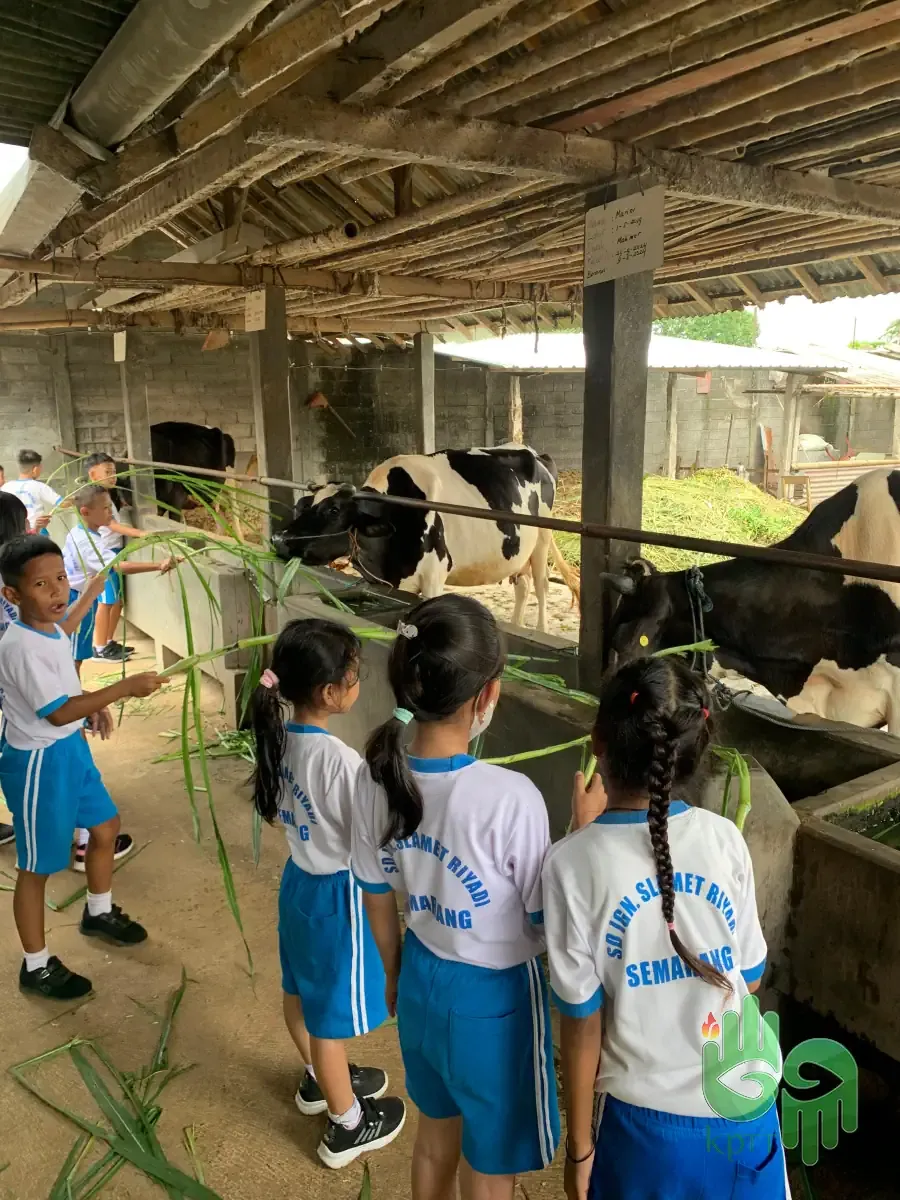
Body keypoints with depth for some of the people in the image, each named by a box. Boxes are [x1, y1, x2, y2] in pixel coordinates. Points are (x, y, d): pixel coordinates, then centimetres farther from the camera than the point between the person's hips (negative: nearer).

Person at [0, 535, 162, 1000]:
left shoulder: (52, 629, 0)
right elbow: (57, 712, -29)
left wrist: (94, 706, 3)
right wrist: (124, 688, -30)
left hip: (70, 748, 9)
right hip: (38, 762, -9)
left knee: (105, 827, 23)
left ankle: (98, 913, 47)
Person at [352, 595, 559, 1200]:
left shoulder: (378, 777, -14)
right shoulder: (511, 798, -32)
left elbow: (378, 899, 1)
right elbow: (547, 928, -17)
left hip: (422, 983, 5)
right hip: (495, 1000, -5)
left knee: (436, 1136, 31)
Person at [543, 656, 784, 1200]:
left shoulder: (574, 863, -19)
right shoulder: (724, 838, -11)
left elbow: (582, 1020, -13)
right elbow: (751, 978, 1)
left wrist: (580, 1145, 1)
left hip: (647, 1118, -2)